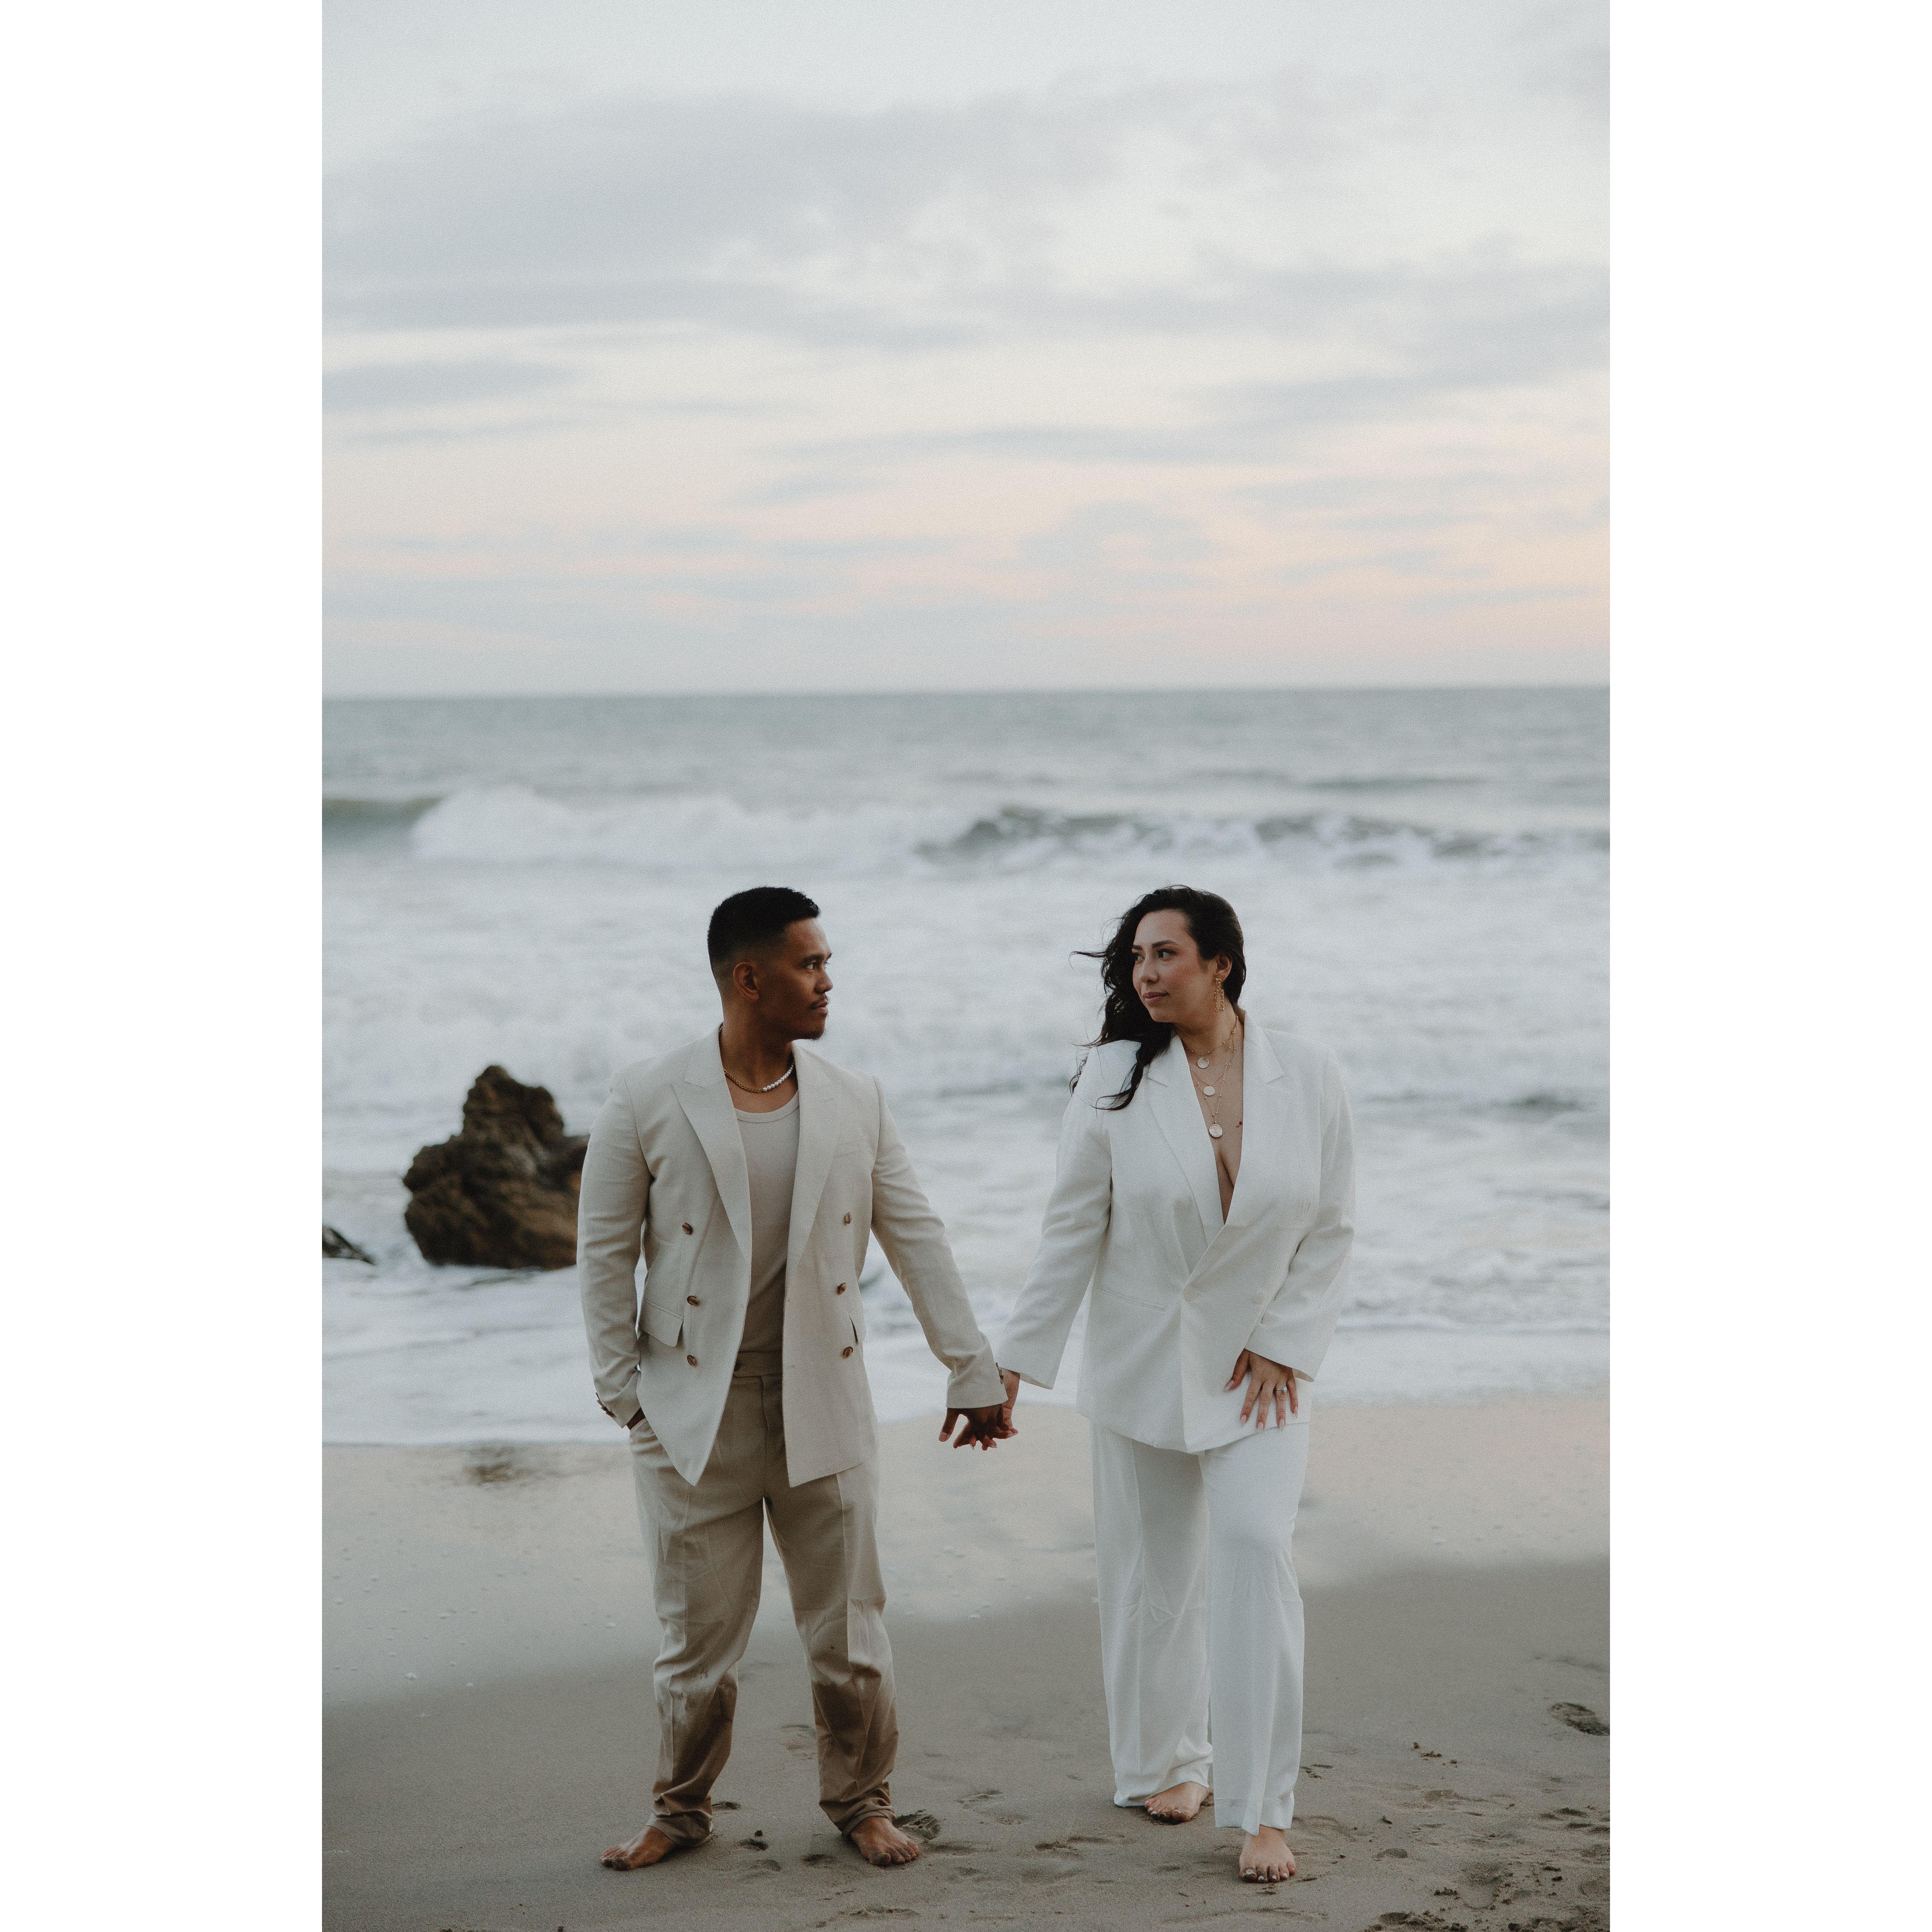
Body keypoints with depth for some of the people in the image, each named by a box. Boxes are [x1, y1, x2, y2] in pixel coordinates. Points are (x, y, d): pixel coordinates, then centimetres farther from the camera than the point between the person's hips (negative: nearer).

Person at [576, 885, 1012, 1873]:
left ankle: (860, 1802, 26)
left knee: (850, 1627, 8)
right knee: (697, 1633, 6)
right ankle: (680, 1808, 25)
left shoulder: (856, 1103, 4)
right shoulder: (646, 1102, -5)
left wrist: (972, 1370, 7)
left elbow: (916, 1239, 8)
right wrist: (622, 1392, -1)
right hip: (694, 1414, -2)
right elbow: (604, 1251, 0)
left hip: (822, 1410, 2)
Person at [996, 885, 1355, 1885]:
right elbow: (1071, 1229, -4)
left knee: (1255, 1548, -14)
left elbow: (1330, 1230, 0)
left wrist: (1284, 1344, -8)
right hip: (1142, 1362, 1)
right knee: (1153, 1568, 7)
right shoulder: (1116, 1078, -7)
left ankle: (1262, 1810, -8)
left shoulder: (1308, 1077, -6)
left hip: (1257, 1362, -1)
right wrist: (1018, 1358, -5)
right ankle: (1167, 1761, 30)